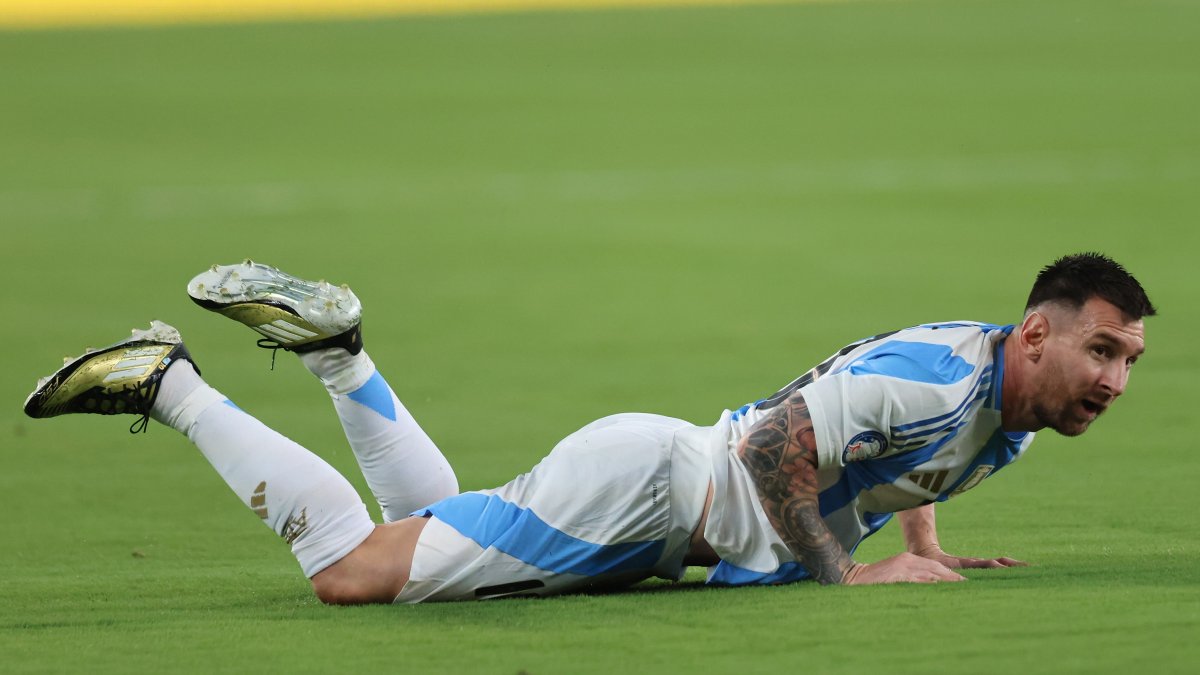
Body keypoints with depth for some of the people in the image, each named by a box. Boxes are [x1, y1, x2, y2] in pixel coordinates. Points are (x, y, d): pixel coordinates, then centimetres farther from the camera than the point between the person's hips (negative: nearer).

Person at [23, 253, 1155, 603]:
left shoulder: (1011, 400, 7)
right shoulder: (937, 374, -24)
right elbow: (775, 444, -28)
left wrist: (923, 543, 17)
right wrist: (847, 572, -25)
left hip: (660, 533, 9)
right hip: (638, 478, -9)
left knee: (433, 530, 27)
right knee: (352, 572, -13)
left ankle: (332, 347, 29)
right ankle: (166, 384, -3)